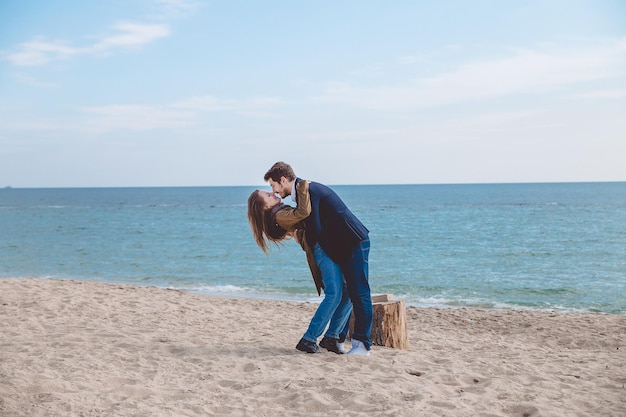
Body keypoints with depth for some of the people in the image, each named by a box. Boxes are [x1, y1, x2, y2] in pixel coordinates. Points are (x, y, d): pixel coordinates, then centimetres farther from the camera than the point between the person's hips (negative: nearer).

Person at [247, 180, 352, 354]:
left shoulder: (283, 212, 21)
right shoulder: (279, 215, -10)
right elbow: (303, 212, -26)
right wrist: (303, 188, -15)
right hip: (320, 247, -10)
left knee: (349, 293, 4)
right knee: (334, 294, -18)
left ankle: (331, 337, 10)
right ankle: (308, 340, -10)